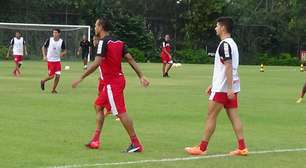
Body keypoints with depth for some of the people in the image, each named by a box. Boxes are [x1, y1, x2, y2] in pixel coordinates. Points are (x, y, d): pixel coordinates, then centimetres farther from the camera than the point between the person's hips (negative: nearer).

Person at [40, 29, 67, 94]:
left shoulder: (61, 41, -5)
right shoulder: (49, 40, -8)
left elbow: (65, 50, 5)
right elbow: (44, 47, 6)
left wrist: (63, 53, -18)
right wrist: (44, 56, -5)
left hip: (57, 61, 2)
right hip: (50, 60, -2)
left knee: (58, 75, -7)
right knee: (51, 76, -5)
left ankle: (53, 89, 10)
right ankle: (43, 81, 27)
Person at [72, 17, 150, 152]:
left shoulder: (103, 42, -13)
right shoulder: (118, 42, 11)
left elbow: (96, 63, -22)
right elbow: (130, 59, 6)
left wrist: (81, 78, -19)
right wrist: (141, 76, 4)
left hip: (112, 82, -10)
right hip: (118, 79, 10)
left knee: (121, 112, -8)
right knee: (98, 106, 17)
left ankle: (136, 144, -7)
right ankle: (95, 140, 18)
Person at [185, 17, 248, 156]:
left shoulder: (225, 44, -15)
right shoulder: (232, 43, 17)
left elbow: (228, 67, -22)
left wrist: (229, 89, -24)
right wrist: (213, 85, 27)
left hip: (222, 88, -9)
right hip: (230, 88, 9)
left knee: (211, 116, -1)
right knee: (233, 117, 6)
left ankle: (202, 148, 4)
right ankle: (242, 148, 2)